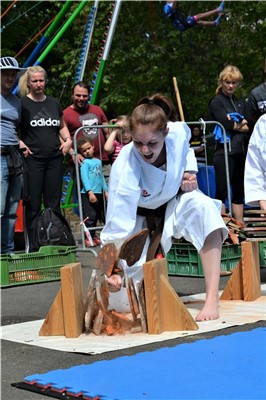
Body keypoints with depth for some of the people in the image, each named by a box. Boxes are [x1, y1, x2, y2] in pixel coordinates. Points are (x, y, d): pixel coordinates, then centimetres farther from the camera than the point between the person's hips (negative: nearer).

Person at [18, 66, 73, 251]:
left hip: (55, 158, 4)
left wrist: (68, 140, 8)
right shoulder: (22, 103, -2)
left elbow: (62, 126, 25)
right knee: (33, 204, -3)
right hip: (33, 159, -4)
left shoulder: (54, 103, 13)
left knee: (54, 202, 7)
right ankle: (33, 245, 3)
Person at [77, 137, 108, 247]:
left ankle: (93, 236, 20)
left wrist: (105, 190, 18)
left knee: (101, 214, 11)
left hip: (98, 193, 8)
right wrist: (90, 192, -22)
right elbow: (84, 177, -15)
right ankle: (88, 237, -3)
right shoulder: (85, 162, -6)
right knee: (90, 216, -9)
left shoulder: (98, 161, 16)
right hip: (88, 194, -8)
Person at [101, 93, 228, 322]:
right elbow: (118, 222, -39)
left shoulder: (179, 133, -27)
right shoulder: (125, 168, -37)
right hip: (140, 217, -2)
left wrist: (189, 172, -15)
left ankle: (212, 300, -33)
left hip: (173, 204, 2)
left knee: (203, 206, -34)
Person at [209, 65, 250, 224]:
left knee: (239, 192, 9)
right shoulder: (216, 102, 1)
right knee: (222, 192, -6)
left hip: (240, 152, 6)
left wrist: (235, 124, -11)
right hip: (224, 152, -6)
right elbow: (226, 123, -14)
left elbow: (249, 126, 6)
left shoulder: (241, 103, 19)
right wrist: (241, 125, 0)